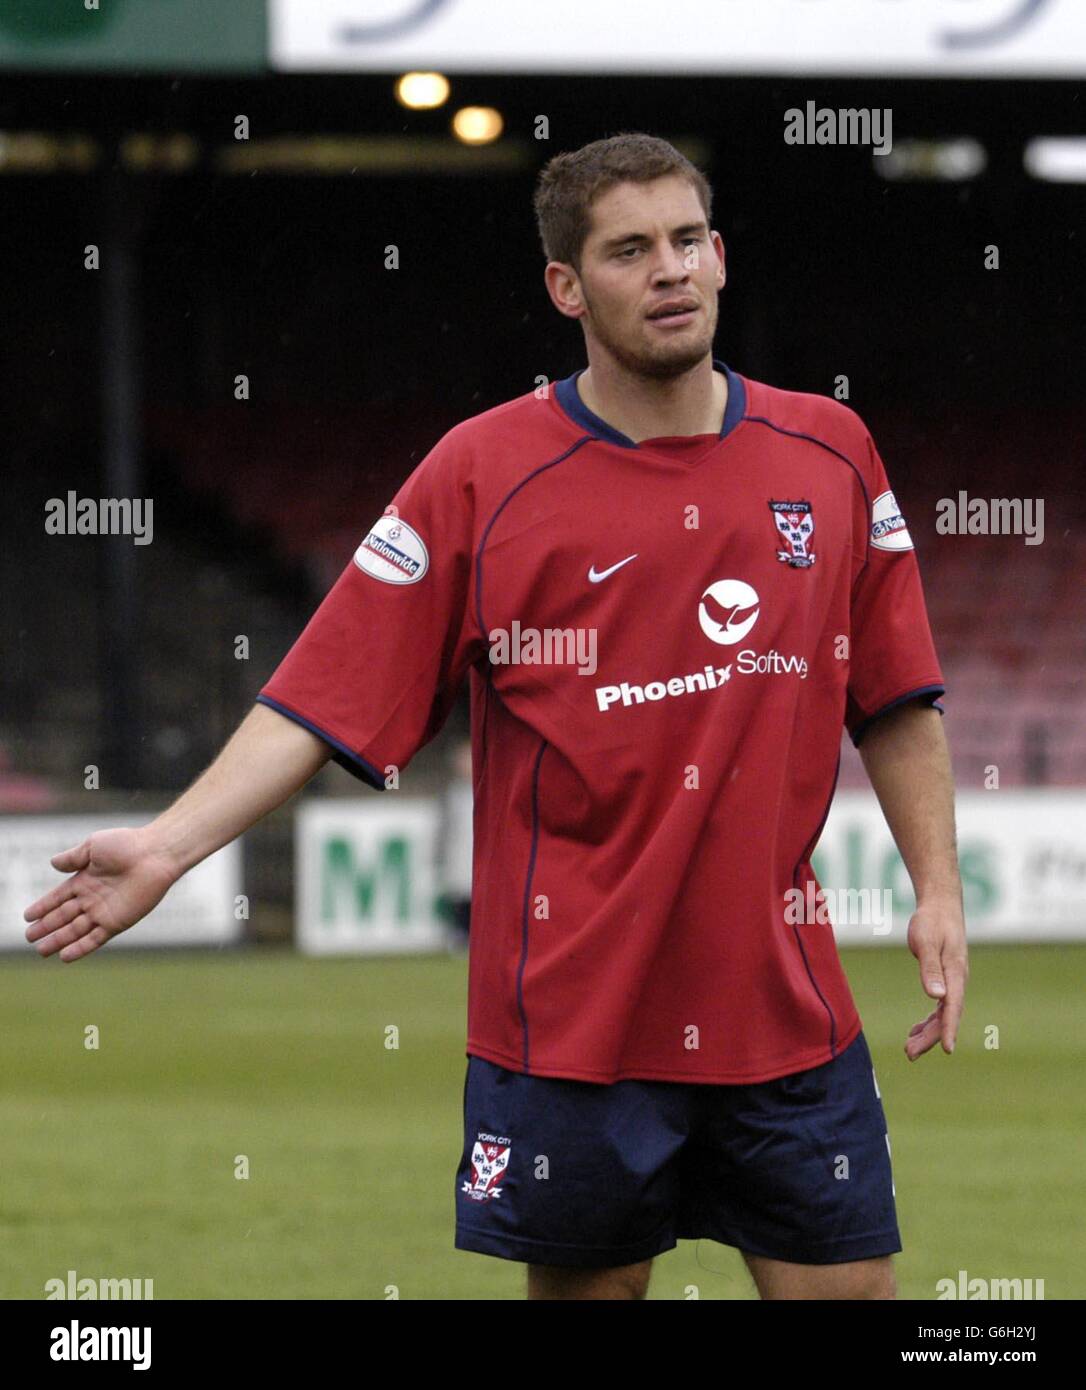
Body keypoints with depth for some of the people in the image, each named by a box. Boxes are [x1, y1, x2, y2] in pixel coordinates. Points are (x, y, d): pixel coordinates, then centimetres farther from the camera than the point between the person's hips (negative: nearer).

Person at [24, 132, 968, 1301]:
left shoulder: (830, 456, 5)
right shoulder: (481, 476, -5)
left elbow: (895, 701, 13)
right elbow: (324, 701, -6)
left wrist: (937, 888, 5)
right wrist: (167, 846, -16)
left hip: (787, 1012, 2)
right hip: (571, 1018, -2)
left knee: (846, 1286, 2)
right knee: (583, 1287, 6)